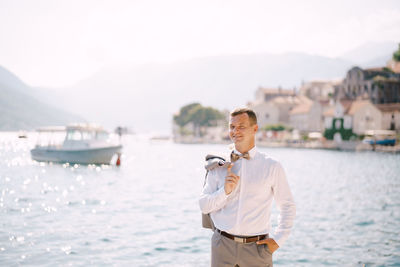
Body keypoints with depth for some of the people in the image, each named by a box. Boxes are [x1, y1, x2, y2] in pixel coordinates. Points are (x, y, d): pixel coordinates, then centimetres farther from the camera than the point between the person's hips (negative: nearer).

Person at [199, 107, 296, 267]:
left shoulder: (272, 167, 3)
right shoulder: (219, 165, 6)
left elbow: (288, 207, 10)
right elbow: (204, 206, 4)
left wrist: (278, 239, 2)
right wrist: (225, 191, -12)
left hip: (256, 248, -1)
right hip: (223, 246, 1)